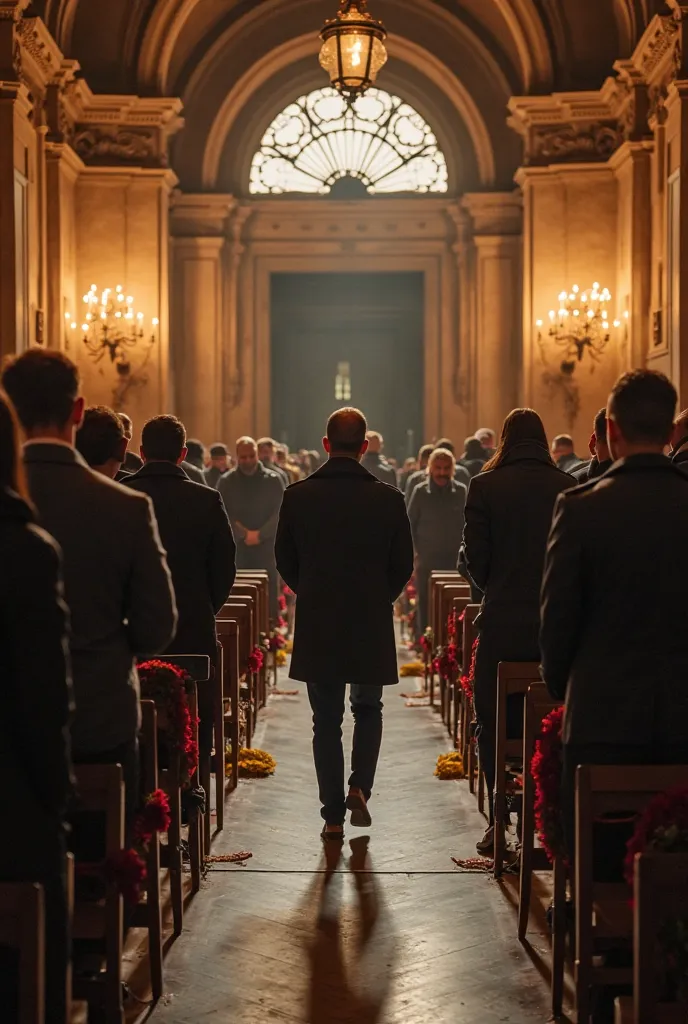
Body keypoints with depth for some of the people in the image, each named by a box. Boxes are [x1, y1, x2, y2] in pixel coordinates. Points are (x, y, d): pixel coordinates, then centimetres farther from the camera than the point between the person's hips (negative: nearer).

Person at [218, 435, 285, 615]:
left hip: (266, 546, 0)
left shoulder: (273, 480, 4)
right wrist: (244, 534, -12)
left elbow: (280, 512, -2)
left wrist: (260, 534, -12)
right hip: (236, 547, 0)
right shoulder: (226, 482, 5)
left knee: (268, 595, -2)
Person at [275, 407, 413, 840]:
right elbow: (404, 565, -1)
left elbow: (285, 561, 3)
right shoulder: (387, 497, -7)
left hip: (317, 626, 0)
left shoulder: (298, 496, -6)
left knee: (326, 722, 9)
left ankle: (334, 816, 10)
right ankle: (360, 786, 3)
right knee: (368, 709, 21)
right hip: (372, 625, 0)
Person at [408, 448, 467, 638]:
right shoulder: (420, 491, -1)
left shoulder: (461, 492, 2)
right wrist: (417, 550, 0)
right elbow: (411, 523, 4)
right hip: (427, 560, -1)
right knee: (425, 605, 2)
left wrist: (462, 550, 3)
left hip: (454, 559, 1)